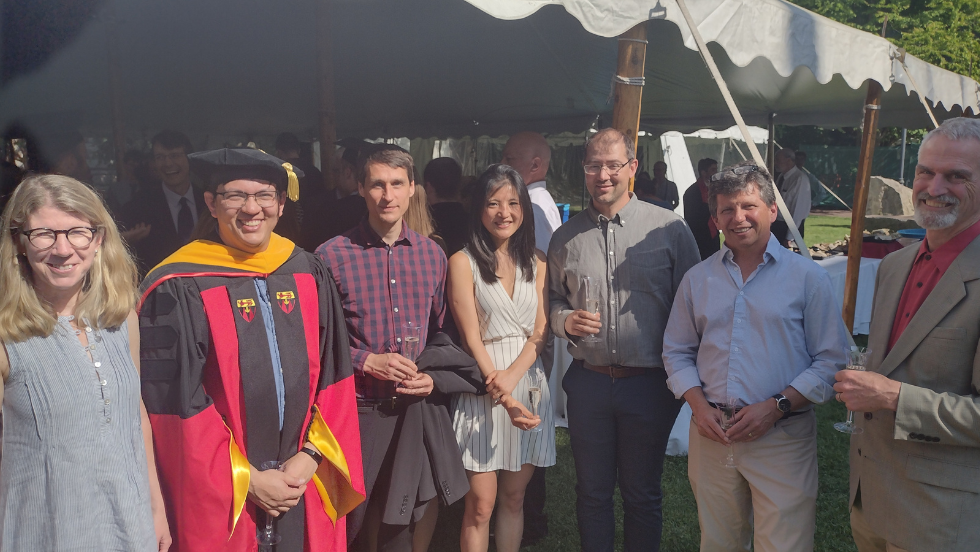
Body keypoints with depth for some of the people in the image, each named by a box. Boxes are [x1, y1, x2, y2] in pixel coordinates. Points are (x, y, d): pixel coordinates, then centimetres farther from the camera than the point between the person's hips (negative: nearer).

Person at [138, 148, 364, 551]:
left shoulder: (309, 275, 2)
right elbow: (175, 403, -12)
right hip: (220, 496, -4)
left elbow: (333, 376, 3)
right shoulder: (178, 290, -11)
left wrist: (312, 456, -7)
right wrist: (247, 480, -11)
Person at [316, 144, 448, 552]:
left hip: (415, 408, 3)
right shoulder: (332, 256, -8)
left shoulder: (432, 255, 5)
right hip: (357, 410, -3)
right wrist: (367, 362, -16)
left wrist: (433, 376, -3)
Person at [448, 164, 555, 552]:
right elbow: (471, 338, -8)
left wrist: (511, 376, -15)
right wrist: (506, 400, -15)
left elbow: (540, 330, 3)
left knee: (514, 498, 12)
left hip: (528, 382, 4)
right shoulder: (463, 262, -5)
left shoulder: (536, 262, 8)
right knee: (481, 504, 1)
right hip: (483, 386, -3)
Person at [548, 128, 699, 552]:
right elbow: (554, 301, 15)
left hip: (649, 384, -2)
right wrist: (566, 321, -7)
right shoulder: (566, 237, 6)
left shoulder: (669, 228, -4)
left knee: (642, 494, 12)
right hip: (588, 382, 3)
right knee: (592, 491, 14)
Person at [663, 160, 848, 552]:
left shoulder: (808, 277, -2)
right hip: (710, 434, 3)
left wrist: (776, 406, -14)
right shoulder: (698, 279, 9)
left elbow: (832, 361, -4)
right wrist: (698, 405, -3)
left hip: (782, 438, -3)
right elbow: (677, 351, 13)